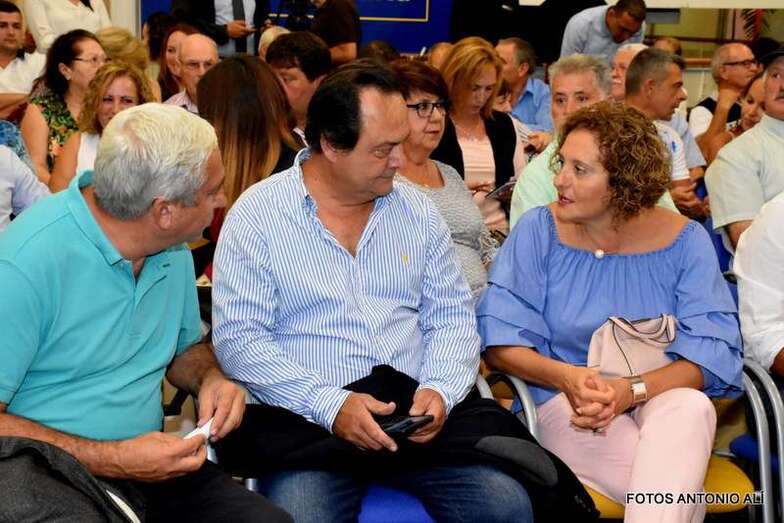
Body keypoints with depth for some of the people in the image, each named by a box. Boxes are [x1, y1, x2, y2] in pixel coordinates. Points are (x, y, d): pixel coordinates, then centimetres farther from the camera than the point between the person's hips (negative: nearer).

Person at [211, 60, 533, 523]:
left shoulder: (418, 211, 10)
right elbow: (238, 339, -8)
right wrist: (330, 406, -20)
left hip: (417, 413, 3)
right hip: (307, 419, -3)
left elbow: (452, 318, 12)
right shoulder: (256, 216, -2)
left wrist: (440, 390, -10)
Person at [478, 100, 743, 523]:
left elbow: (712, 350, -7)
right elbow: (500, 341, -5)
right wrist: (566, 378, -24)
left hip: (662, 398, 3)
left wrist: (632, 390, -24)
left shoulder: (684, 241, 0)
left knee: (692, 407, -35)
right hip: (565, 407, -2)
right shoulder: (537, 231, -2)